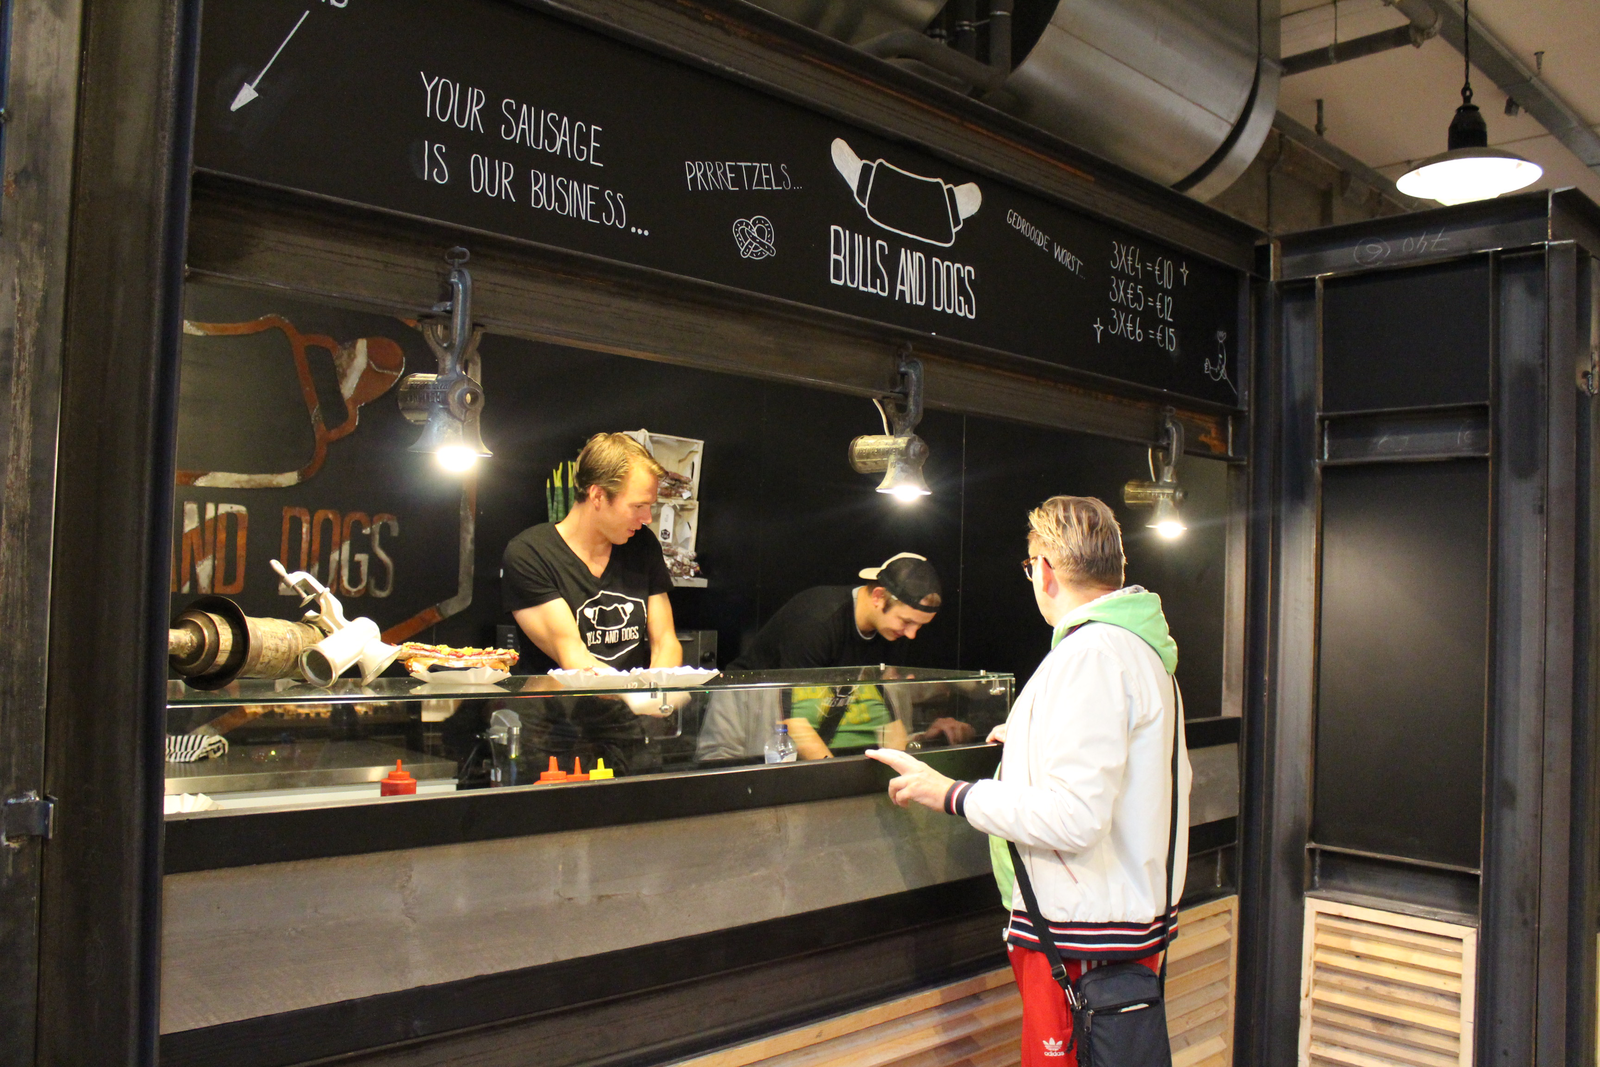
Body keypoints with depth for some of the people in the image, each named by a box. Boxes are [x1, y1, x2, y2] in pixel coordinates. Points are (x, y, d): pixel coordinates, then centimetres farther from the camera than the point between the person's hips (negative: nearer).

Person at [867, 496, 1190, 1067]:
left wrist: (951, 793, -17)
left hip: (1083, 938, -10)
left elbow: (1073, 817, -28)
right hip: (1138, 913, 10)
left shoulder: (1089, 652, -21)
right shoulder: (1146, 648, 12)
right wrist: (1035, 742, 26)